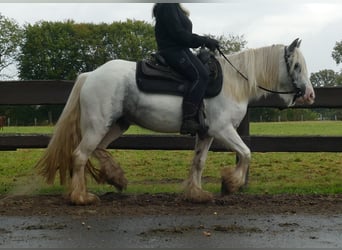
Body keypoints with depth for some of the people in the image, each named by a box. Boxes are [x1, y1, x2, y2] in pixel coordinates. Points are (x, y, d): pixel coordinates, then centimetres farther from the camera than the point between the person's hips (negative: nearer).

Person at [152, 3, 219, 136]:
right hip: (172, 51, -11)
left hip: (181, 50, 11)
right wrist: (204, 41, -13)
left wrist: (205, 41, 10)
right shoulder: (167, 6, -9)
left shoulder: (174, 7, 24)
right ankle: (188, 121, -33)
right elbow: (178, 34, -18)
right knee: (200, 76, -25)